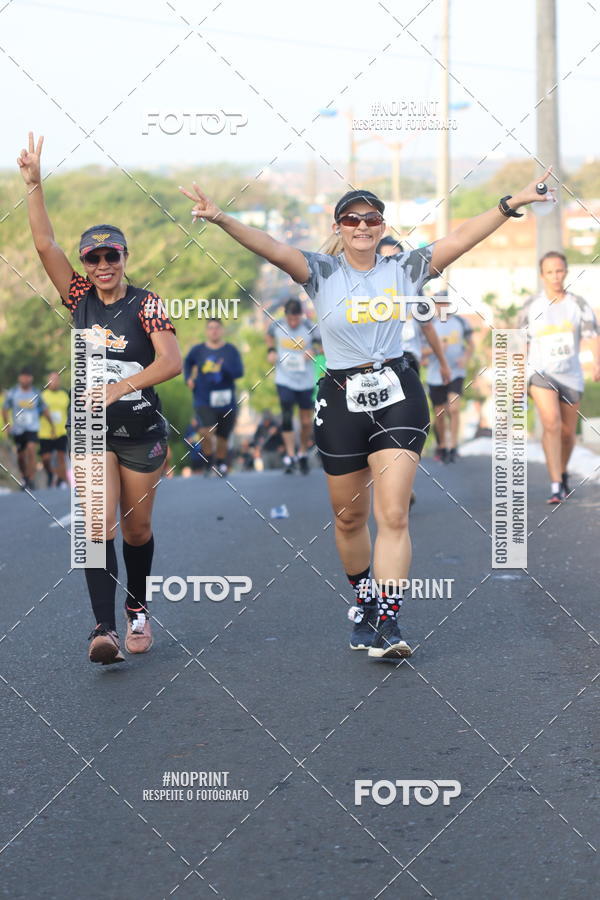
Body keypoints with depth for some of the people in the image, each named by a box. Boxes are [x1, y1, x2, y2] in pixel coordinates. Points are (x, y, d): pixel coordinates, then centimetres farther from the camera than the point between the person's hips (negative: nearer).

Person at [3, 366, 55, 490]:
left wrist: (51, 425, 16)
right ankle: (24, 477, 34)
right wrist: (7, 423, -6)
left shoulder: (36, 393, 1)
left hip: (32, 428, -2)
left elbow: (44, 410, 12)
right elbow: (5, 409, 7)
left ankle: (31, 480, -20)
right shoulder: (12, 393, 0)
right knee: (21, 456, 10)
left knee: (31, 450, -21)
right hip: (18, 429, 2)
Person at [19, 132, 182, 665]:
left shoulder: (146, 304, -6)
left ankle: (138, 609, 30)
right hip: (91, 428, 1)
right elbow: (45, 243, -5)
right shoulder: (79, 298, 2)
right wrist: (34, 183, -13)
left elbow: (172, 362, -18)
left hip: (141, 428, -1)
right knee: (98, 526, -11)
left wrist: (118, 387, -26)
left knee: (136, 528, 9)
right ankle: (104, 628, -17)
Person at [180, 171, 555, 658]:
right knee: (349, 516, 12)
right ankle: (364, 602, 34)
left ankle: (388, 623, -11)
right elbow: (273, 248, -16)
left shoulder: (404, 269, 4)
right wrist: (222, 220, -31)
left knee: (393, 516, -10)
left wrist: (512, 203, -8)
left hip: (398, 397, 0)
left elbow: (460, 238, -1)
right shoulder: (321, 272, -1)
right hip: (341, 398, 0)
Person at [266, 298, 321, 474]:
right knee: (286, 417, -11)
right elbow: (269, 335, 19)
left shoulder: (310, 328, -11)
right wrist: (271, 350, 2)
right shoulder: (277, 325, -4)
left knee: (306, 421, 6)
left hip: (306, 381, 0)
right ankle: (290, 456, -8)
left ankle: (303, 454, 26)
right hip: (284, 380, 0)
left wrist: (313, 350, -24)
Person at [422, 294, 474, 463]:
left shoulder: (460, 322, 4)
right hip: (435, 375, 0)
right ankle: (441, 446, 27)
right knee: (439, 415, 7)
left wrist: (466, 357, -5)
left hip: (456, 372, 0)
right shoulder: (429, 325, -1)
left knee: (454, 409, -17)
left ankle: (453, 447, -10)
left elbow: (470, 344, 15)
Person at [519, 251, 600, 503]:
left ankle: (563, 473, 39)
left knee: (568, 432, 10)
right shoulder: (532, 307, 1)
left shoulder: (578, 305, 1)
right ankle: (556, 485, -23)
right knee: (551, 423, -21)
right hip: (541, 371, -2)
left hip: (570, 375, 2)